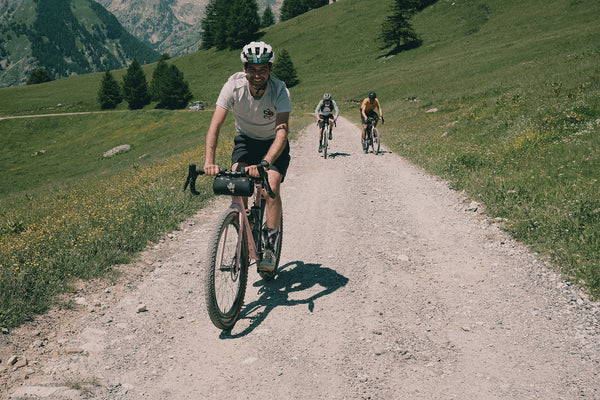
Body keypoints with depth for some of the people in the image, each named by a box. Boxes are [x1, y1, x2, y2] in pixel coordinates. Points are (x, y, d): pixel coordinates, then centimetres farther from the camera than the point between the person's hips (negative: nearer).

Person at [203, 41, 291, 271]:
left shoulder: (280, 90, -28)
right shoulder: (234, 85, -24)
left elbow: (282, 133, -39)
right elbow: (215, 125, -29)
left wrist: (264, 163, -55)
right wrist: (209, 161, -44)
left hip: (273, 144, -2)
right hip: (245, 140, 2)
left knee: (272, 189, -21)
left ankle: (270, 248, -7)